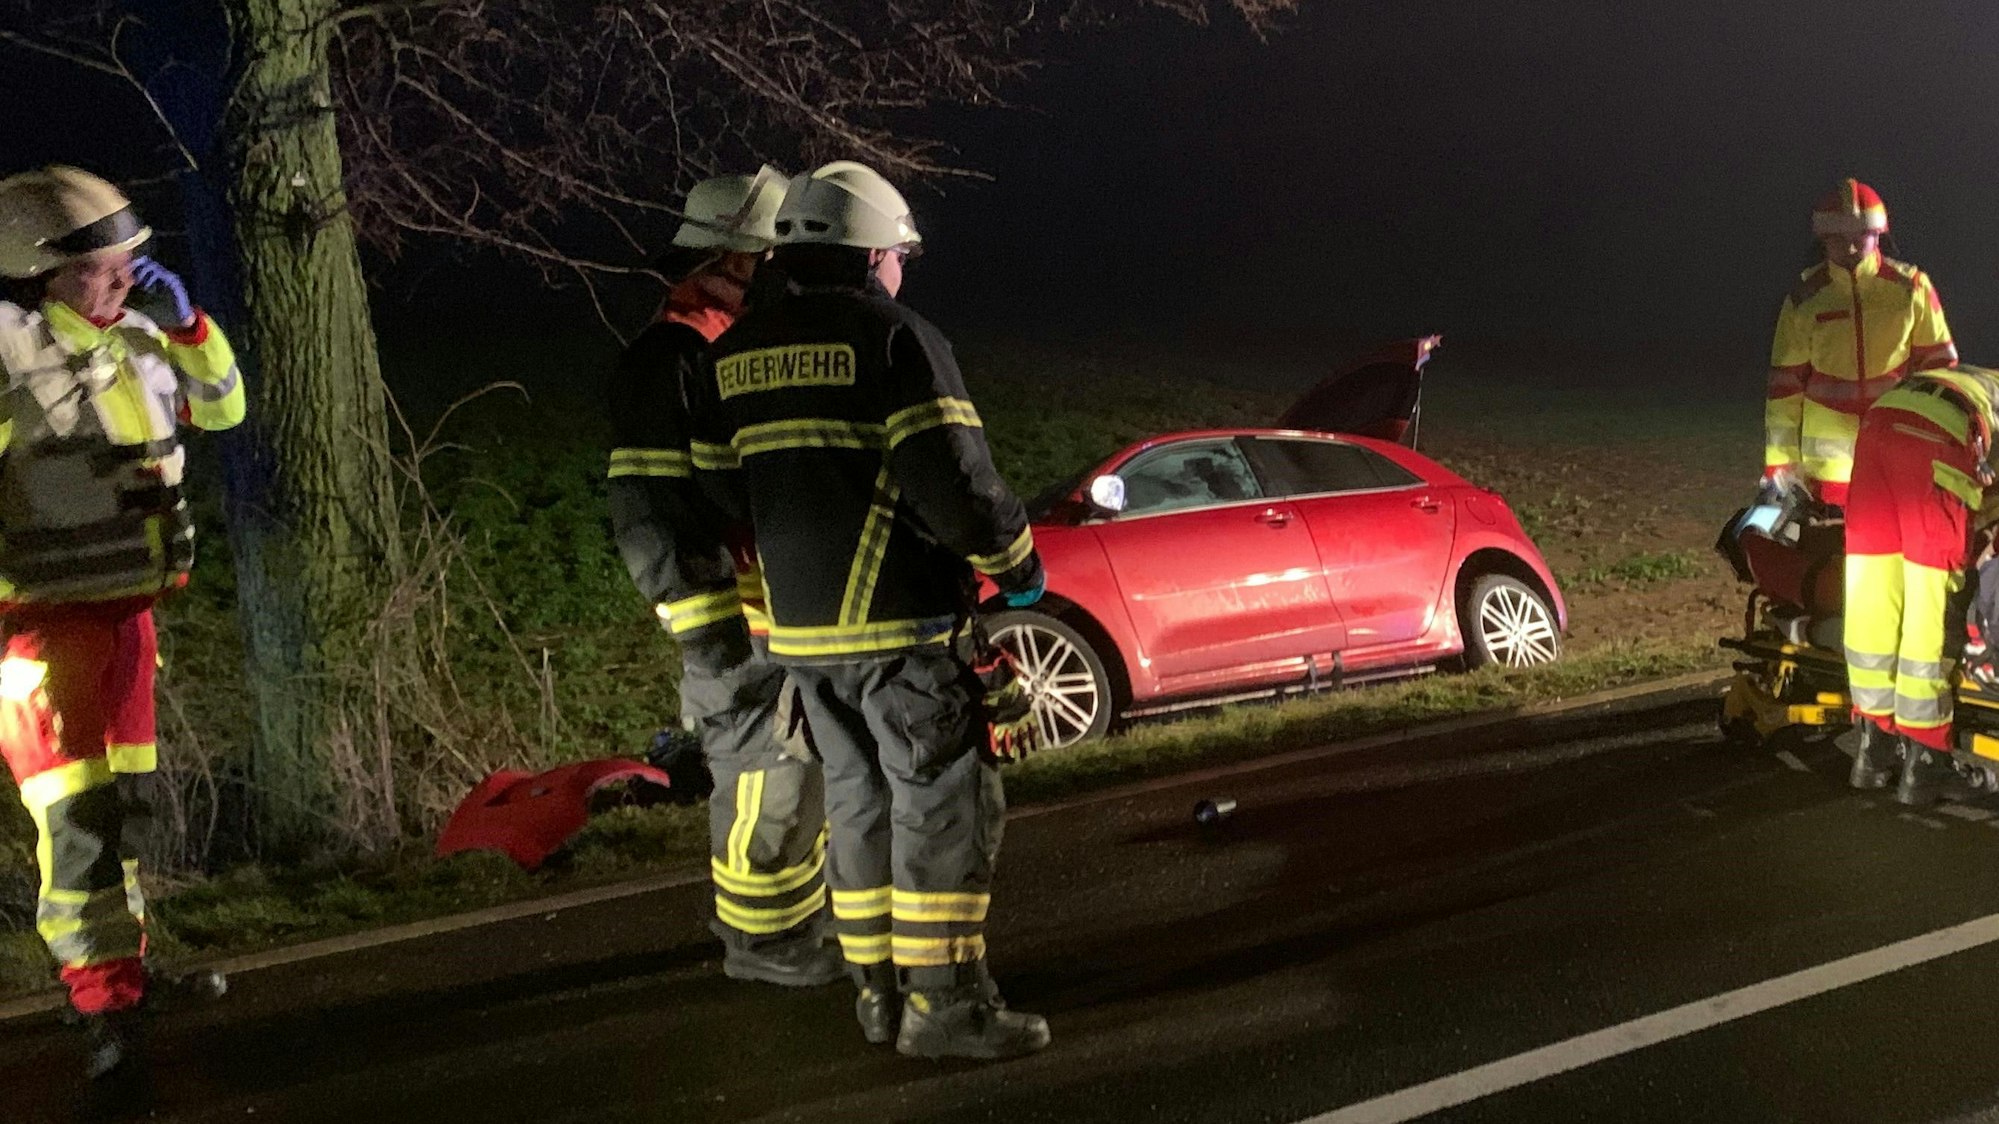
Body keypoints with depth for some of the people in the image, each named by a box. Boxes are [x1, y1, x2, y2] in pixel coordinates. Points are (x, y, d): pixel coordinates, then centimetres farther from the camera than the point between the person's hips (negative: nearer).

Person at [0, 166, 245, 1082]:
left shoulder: (135, 341, 5)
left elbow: (221, 408, 18)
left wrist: (185, 323, 1)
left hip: (128, 609, 8)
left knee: (131, 795, 20)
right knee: (78, 814, -10)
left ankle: (127, 959, 38)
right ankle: (105, 1002, -5)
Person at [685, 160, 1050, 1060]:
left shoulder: (728, 360, 12)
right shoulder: (895, 340, -11)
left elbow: (716, 491, 15)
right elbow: (952, 483, -18)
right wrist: (1014, 561, -2)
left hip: (798, 628, 7)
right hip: (901, 622, -7)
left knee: (860, 800, 16)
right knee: (944, 804, -1)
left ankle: (879, 988, 21)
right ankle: (945, 1002, -1)